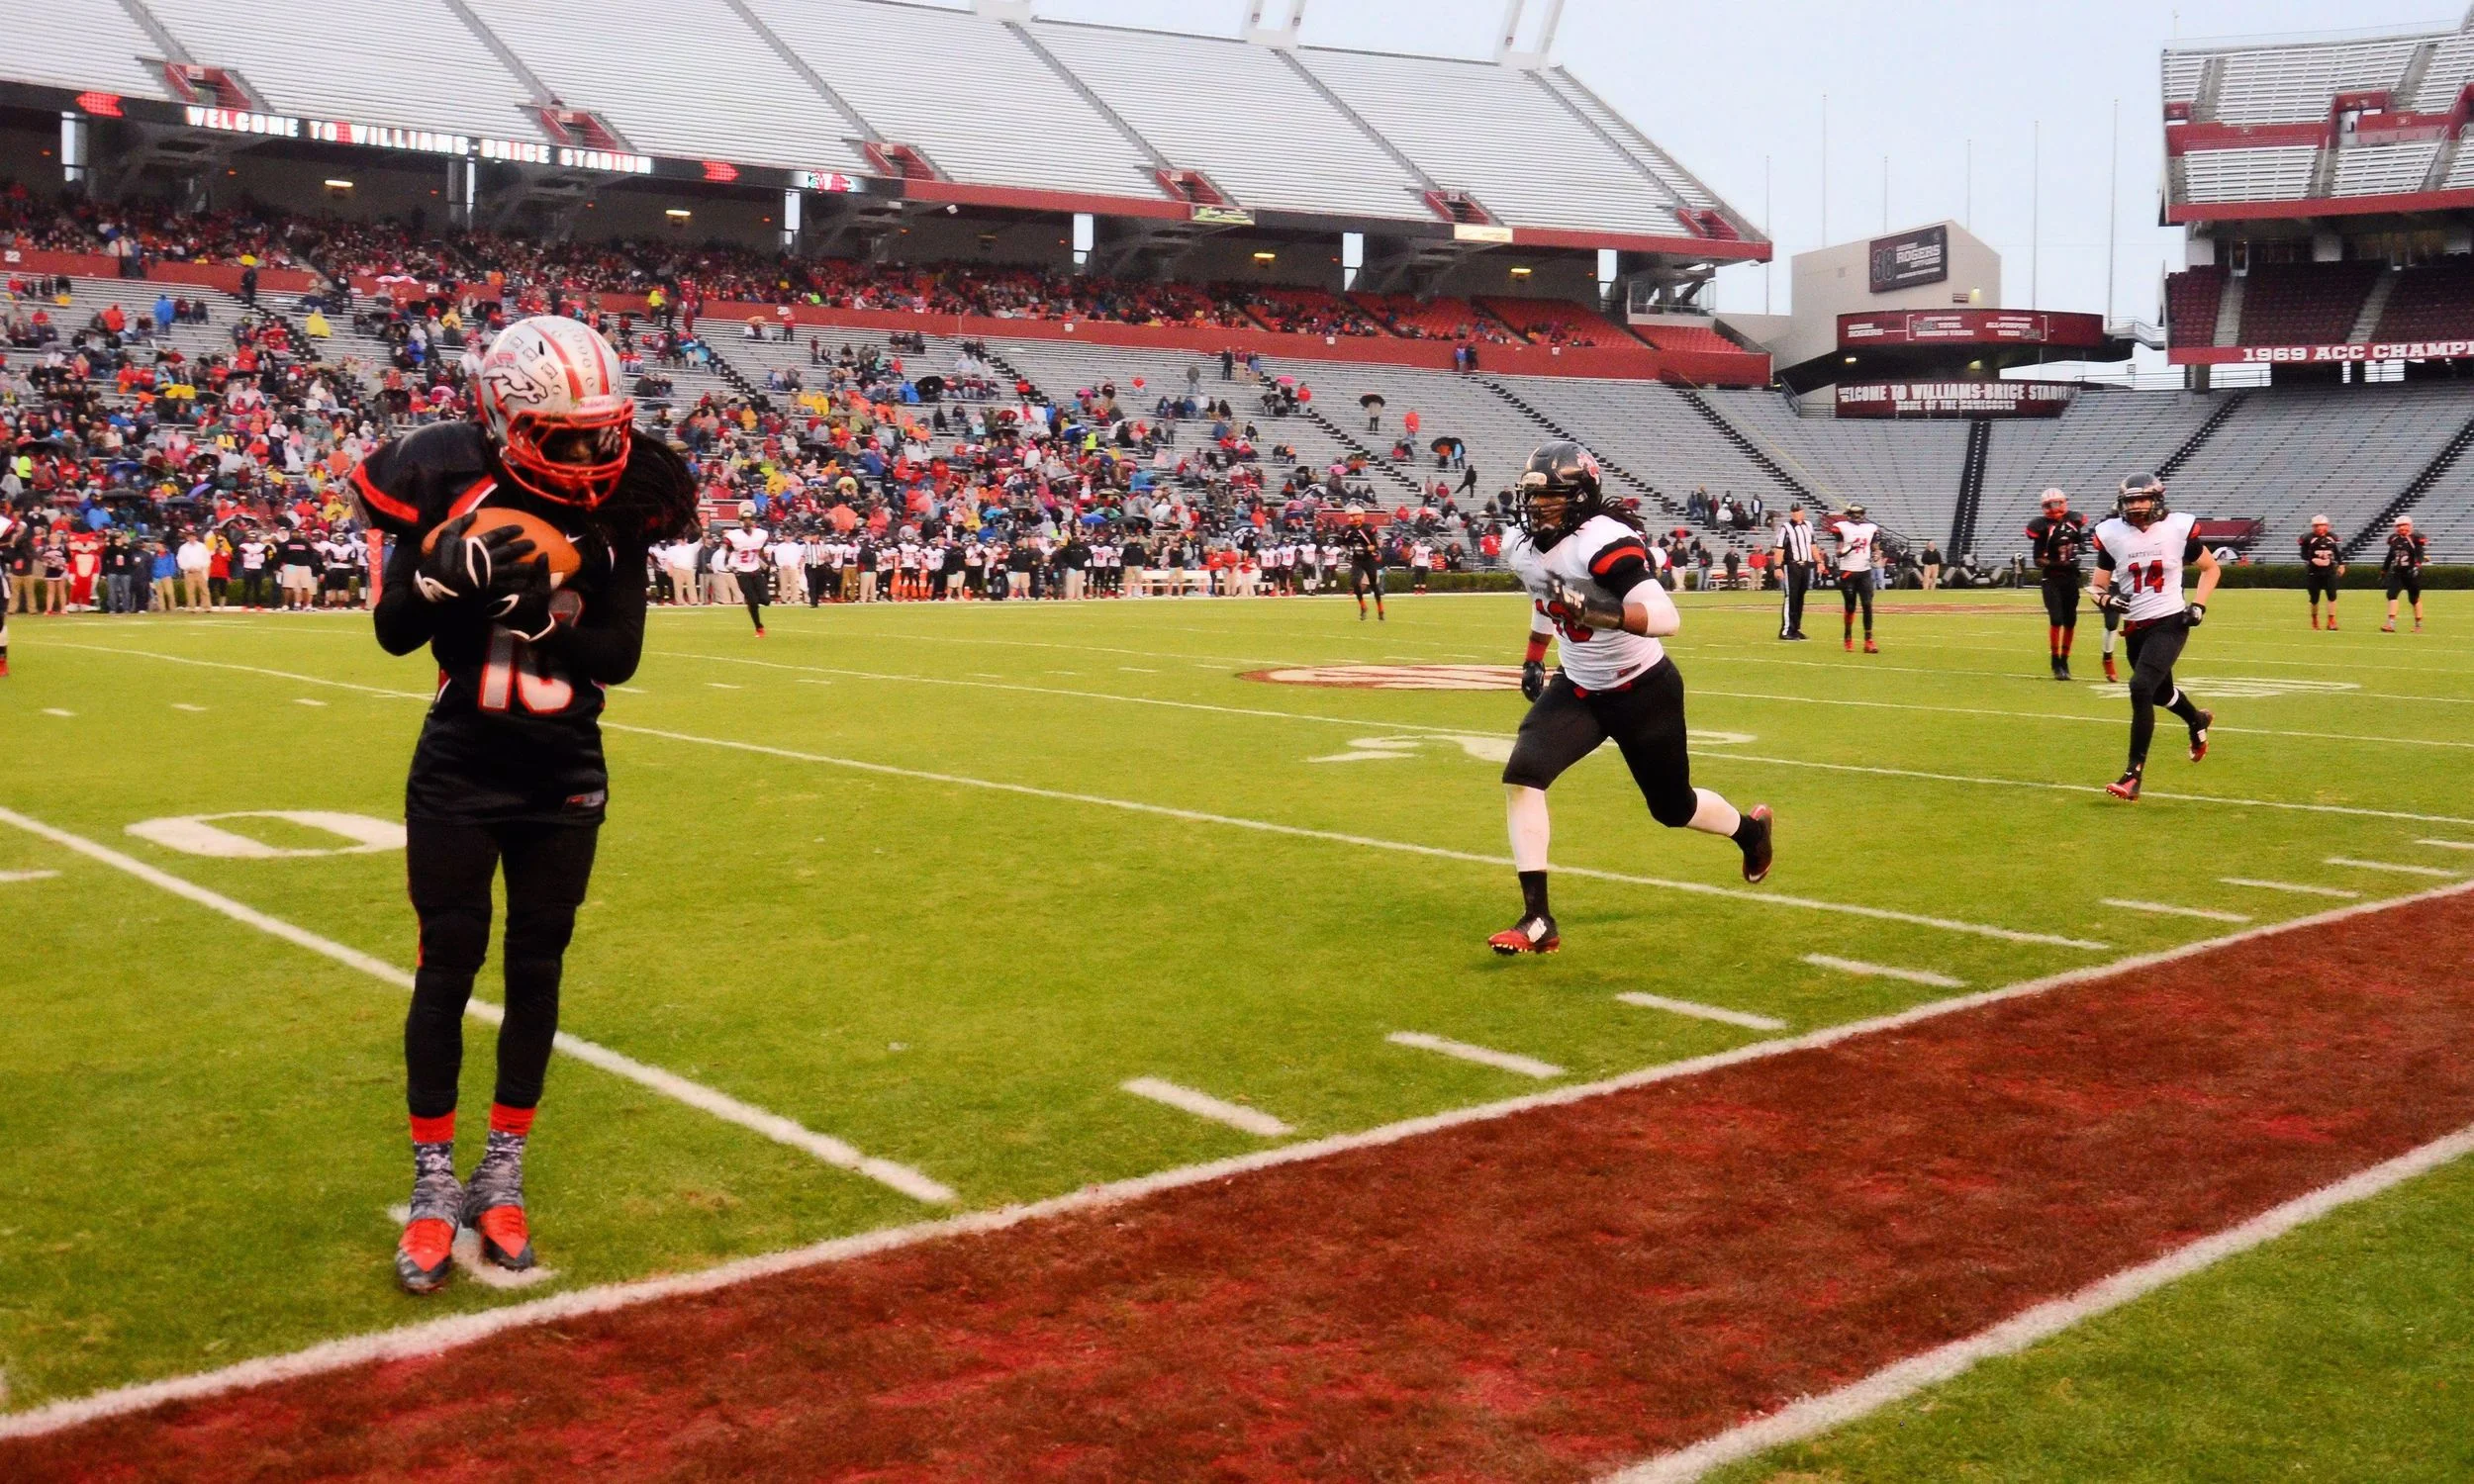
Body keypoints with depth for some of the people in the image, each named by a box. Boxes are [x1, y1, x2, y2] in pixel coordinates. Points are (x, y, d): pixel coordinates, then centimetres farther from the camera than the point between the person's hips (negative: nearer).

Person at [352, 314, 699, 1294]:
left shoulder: (618, 508, -7)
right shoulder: (454, 486, -12)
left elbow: (619, 658, -10)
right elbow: (393, 633, -9)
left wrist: (538, 608, -24)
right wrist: (449, 577, -28)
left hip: (564, 774, 2)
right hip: (460, 769, -2)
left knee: (536, 967, 7)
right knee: (449, 964, -1)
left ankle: (502, 1175, 20)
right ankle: (434, 1185, 12)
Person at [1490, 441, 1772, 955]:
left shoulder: (1605, 543, -30)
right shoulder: (1521, 547, -5)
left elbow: (1667, 619, -39)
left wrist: (1607, 614, -54)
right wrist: (1533, 659, 23)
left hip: (1644, 691, -6)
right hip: (1577, 689, 6)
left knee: (1673, 808, 12)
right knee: (1522, 777, -17)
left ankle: (1750, 828, 48)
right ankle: (1538, 921, -13)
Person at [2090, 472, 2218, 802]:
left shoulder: (2178, 528, -8)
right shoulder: (2112, 534, -3)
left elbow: (2211, 568, 7)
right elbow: (2098, 586, 3)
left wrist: (2198, 605, -6)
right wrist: (2107, 599, -20)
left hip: (2169, 623, -4)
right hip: (2134, 628, 4)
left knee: (2141, 688, -22)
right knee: (2161, 693, 22)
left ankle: (2134, 774, -18)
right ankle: (2198, 721, 59)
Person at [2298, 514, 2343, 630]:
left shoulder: (2332, 537, 3)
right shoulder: (2309, 539, -8)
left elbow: (2338, 552, 15)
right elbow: (2304, 554, -6)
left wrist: (2341, 564, 13)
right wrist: (2313, 560, -22)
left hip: (2329, 572, 2)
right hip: (2314, 573, -2)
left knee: (2332, 596, -8)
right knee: (2314, 598, 6)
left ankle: (2331, 622, -5)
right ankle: (2314, 620, 28)